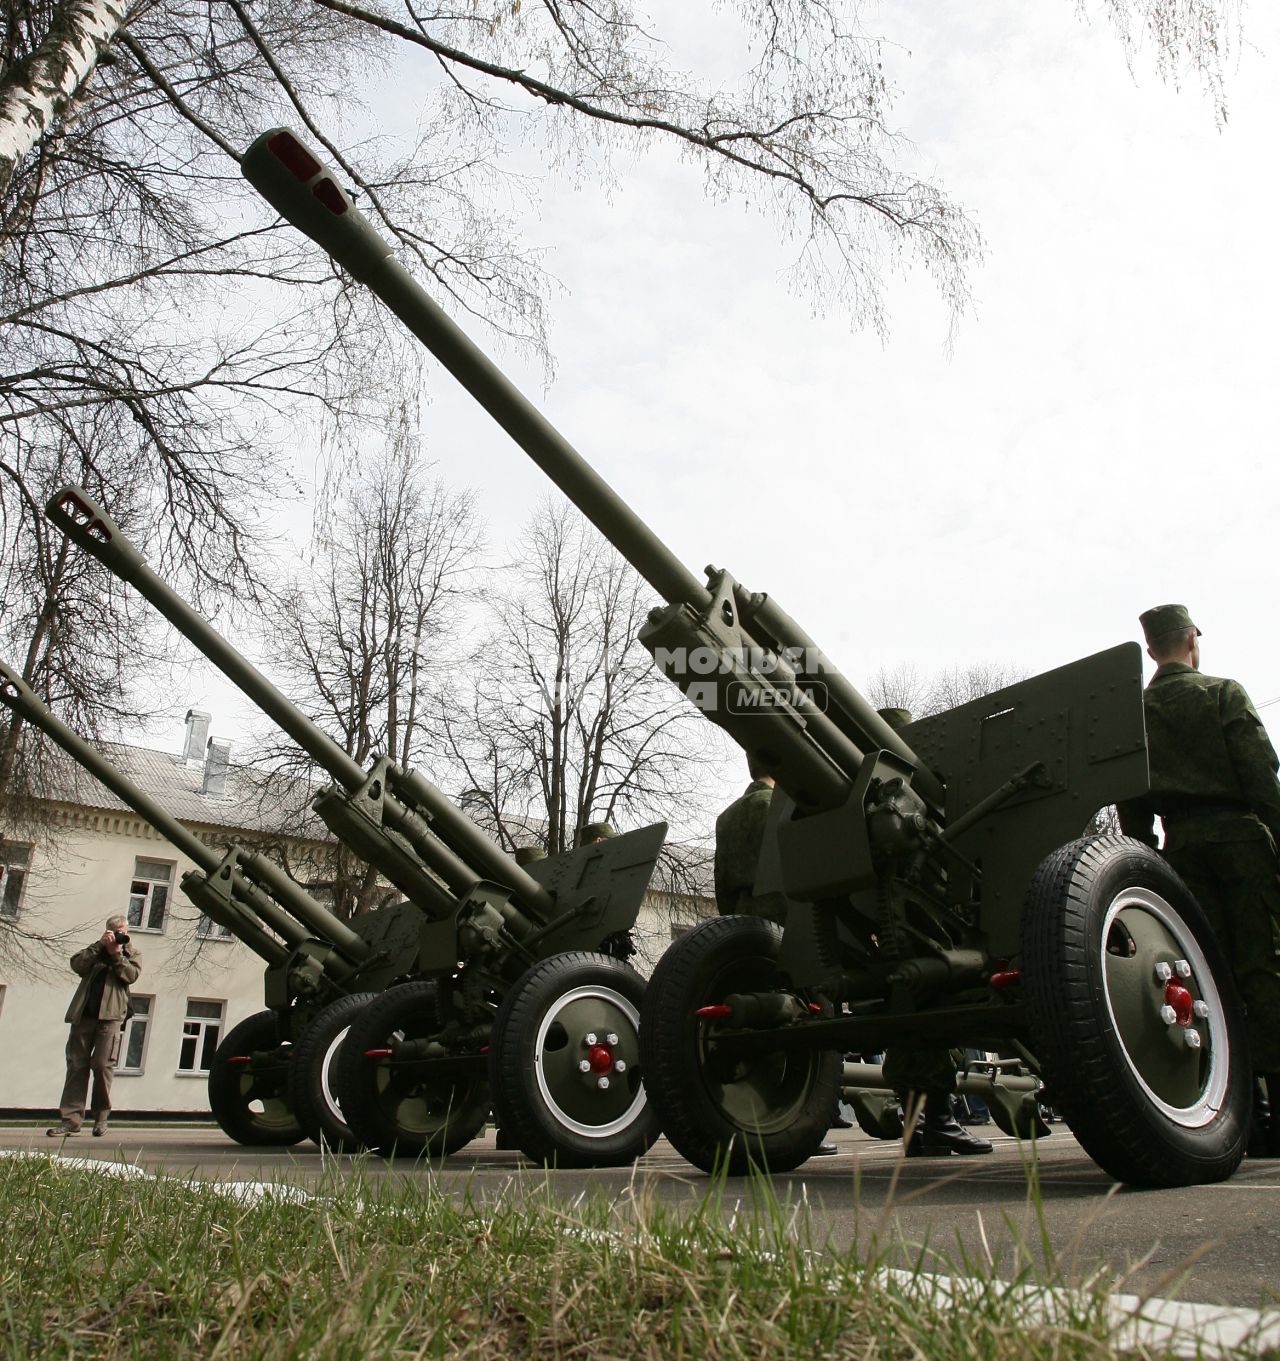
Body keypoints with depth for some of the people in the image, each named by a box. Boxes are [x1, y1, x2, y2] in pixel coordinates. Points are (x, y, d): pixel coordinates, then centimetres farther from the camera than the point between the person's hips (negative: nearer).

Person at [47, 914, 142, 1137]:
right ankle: (71, 1119, -2)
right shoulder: (96, 949, 22)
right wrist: (100, 945, -4)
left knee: (102, 1065, -8)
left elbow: (131, 975, -3)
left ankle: (101, 1118, 2)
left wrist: (116, 953, -6)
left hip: (110, 1015, -3)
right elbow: (77, 965, 2)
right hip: (83, 1013, 3)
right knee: (76, 1065, -2)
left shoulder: (132, 953, 16)